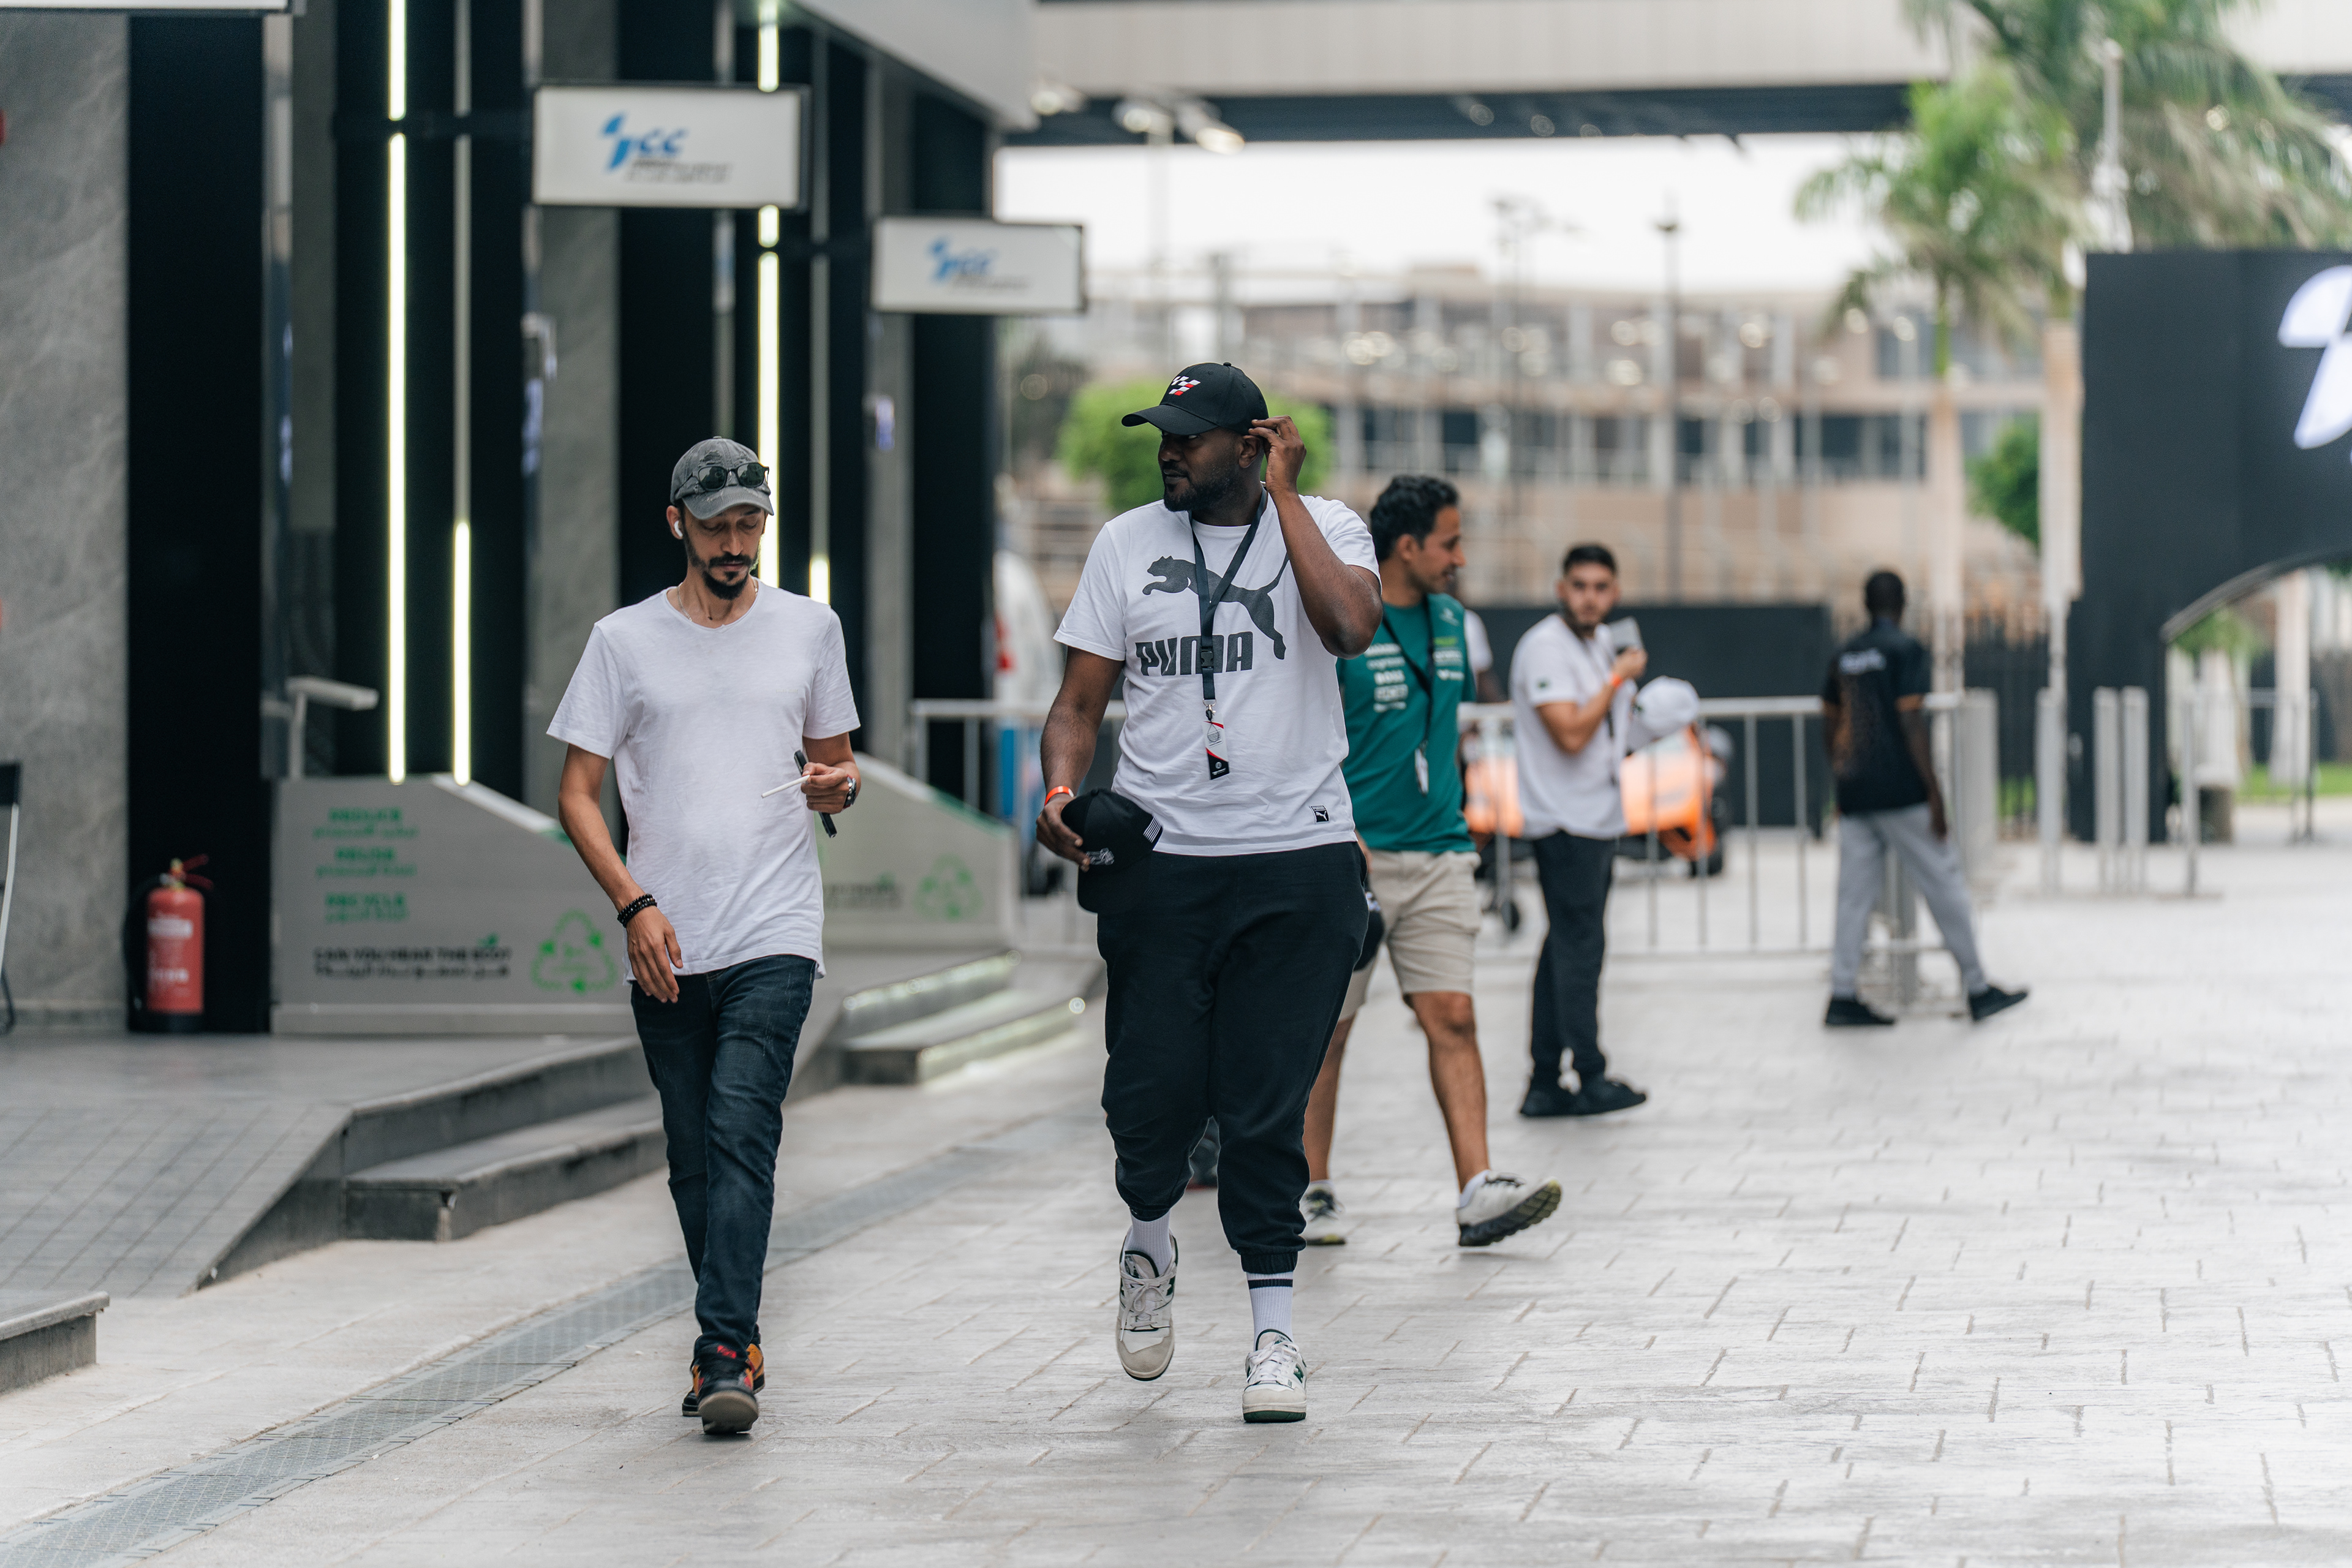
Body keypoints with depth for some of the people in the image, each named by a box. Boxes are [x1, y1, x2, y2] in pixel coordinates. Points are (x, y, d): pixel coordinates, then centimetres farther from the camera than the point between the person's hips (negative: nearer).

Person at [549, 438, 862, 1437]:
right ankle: (734, 1345, 21)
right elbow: (576, 793, 5)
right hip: (665, 944, 1)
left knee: (743, 1136, -16)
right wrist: (633, 903, -8)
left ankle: (724, 1355, -22)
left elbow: (832, 766, 20)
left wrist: (835, 786, -5)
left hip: (775, 937, -1)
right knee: (694, 1159, 8)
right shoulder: (625, 641, 5)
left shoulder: (809, 629, 10)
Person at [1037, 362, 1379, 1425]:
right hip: (1159, 859, 2)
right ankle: (1147, 1244, 30)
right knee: (1152, 1091, -2)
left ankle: (1272, 1334, 6)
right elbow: (1080, 700, 10)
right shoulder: (1128, 543, 9)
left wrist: (1283, 495, -12)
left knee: (1268, 1105, -3)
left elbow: (1351, 626, -18)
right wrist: (1062, 792, -9)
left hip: (1296, 862, -2)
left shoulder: (1323, 528, 3)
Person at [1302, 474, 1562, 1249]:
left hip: (1436, 856, 5)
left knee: (1453, 1018, -6)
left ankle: (1478, 1192, -12)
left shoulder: (1450, 621, 12)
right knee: (1327, 1029, 3)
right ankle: (1310, 1192, 14)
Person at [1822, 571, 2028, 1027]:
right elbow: (1911, 724, -14)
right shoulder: (1905, 650, -7)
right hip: (1900, 794, -6)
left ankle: (1842, 997, 0)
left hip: (1854, 795, 6)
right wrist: (1934, 793, -14)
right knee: (1945, 885, 2)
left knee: (1856, 894, 6)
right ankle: (1977, 990, 6)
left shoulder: (1845, 656, 13)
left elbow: (1829, 726, 17)